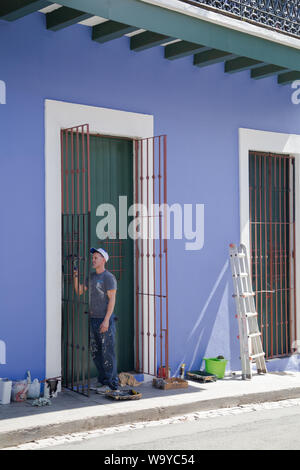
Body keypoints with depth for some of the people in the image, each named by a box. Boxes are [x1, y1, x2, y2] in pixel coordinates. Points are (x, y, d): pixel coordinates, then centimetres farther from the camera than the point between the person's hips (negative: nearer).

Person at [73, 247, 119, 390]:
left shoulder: (109, 277, -9)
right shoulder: (92, 276, 15)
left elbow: (112, 299, -14)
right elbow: (79, 291, 19)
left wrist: (106, 320, -20)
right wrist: (76, 277, 3)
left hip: (105, 320, -8)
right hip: (93, 319, 8)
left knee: (108, 352, -6)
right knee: (95, 352, 11)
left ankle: (112, 383, 0)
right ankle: (102, 380, 22)